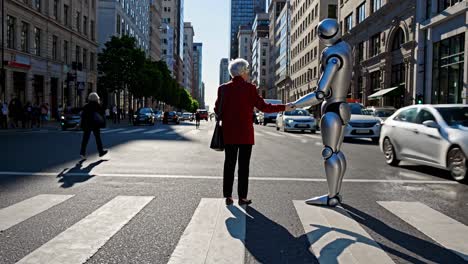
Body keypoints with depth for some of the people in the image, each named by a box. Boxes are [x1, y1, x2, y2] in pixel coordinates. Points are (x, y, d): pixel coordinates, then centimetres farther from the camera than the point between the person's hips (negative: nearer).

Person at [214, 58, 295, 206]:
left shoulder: (223, 88, 2)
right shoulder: (249, 88, -9)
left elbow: (218, 110, 5)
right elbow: (263, 107, -9)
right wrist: (284, 108, 1)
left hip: (228, 133, 4)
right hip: (245, 133, -3)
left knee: (229, 164, 9)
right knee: (244, 165, 4)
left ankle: (228, 196, 12)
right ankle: (242, 197, 8)